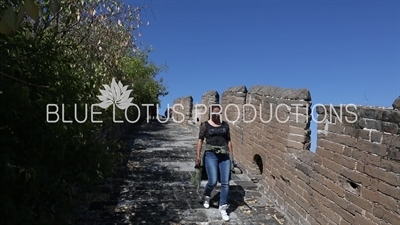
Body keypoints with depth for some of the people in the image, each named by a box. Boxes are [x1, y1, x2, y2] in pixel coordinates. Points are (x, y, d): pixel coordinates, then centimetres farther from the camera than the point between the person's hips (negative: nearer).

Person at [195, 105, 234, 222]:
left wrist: (231, 155, 10)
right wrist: (198, 155, -6)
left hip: (224, 155, 3)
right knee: (213, 181, -11)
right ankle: (206, 196, 23)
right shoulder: (205, 125, 2)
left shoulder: (225, 125, 11)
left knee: (225, 183, -2)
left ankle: (223, 208, 12)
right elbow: (200, 140, 1)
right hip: (211, 154, -3)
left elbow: (228, 141, 14)